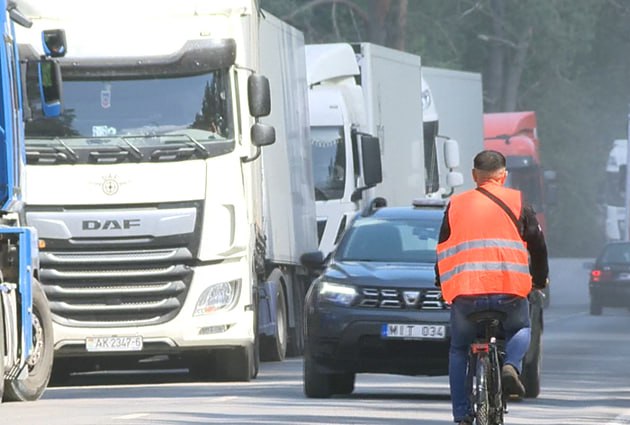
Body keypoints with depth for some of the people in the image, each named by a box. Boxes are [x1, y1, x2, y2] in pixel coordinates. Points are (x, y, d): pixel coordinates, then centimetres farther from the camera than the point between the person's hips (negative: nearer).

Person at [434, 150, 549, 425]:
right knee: (520, 330, 29)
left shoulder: (456, 205, 14)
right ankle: (511, 366, -3)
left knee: (458, 350, 20)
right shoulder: (517, 203, 9)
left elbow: (442, 251, 21)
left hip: (464, 294, 1)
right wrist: (540, 279, 31)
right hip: (509, 292, -1)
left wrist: (442, 284, 37)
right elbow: (537, 245, 13)